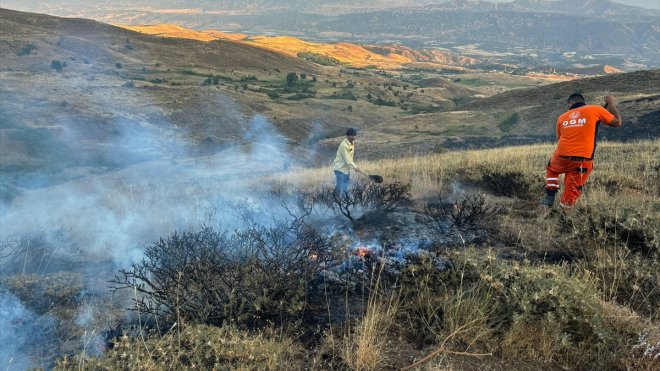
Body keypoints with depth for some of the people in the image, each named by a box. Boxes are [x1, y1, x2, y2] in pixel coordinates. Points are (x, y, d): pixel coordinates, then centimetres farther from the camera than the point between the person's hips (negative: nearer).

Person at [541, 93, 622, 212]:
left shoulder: (562, 117, 12)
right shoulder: (595, 110, 4)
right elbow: (617, 122, 14)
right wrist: (611, 104, 28)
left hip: (562, 157, 3)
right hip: (582, 162, -2)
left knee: (551, 168, 33)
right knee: (571, 192, 8)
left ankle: (550, 197, 22)